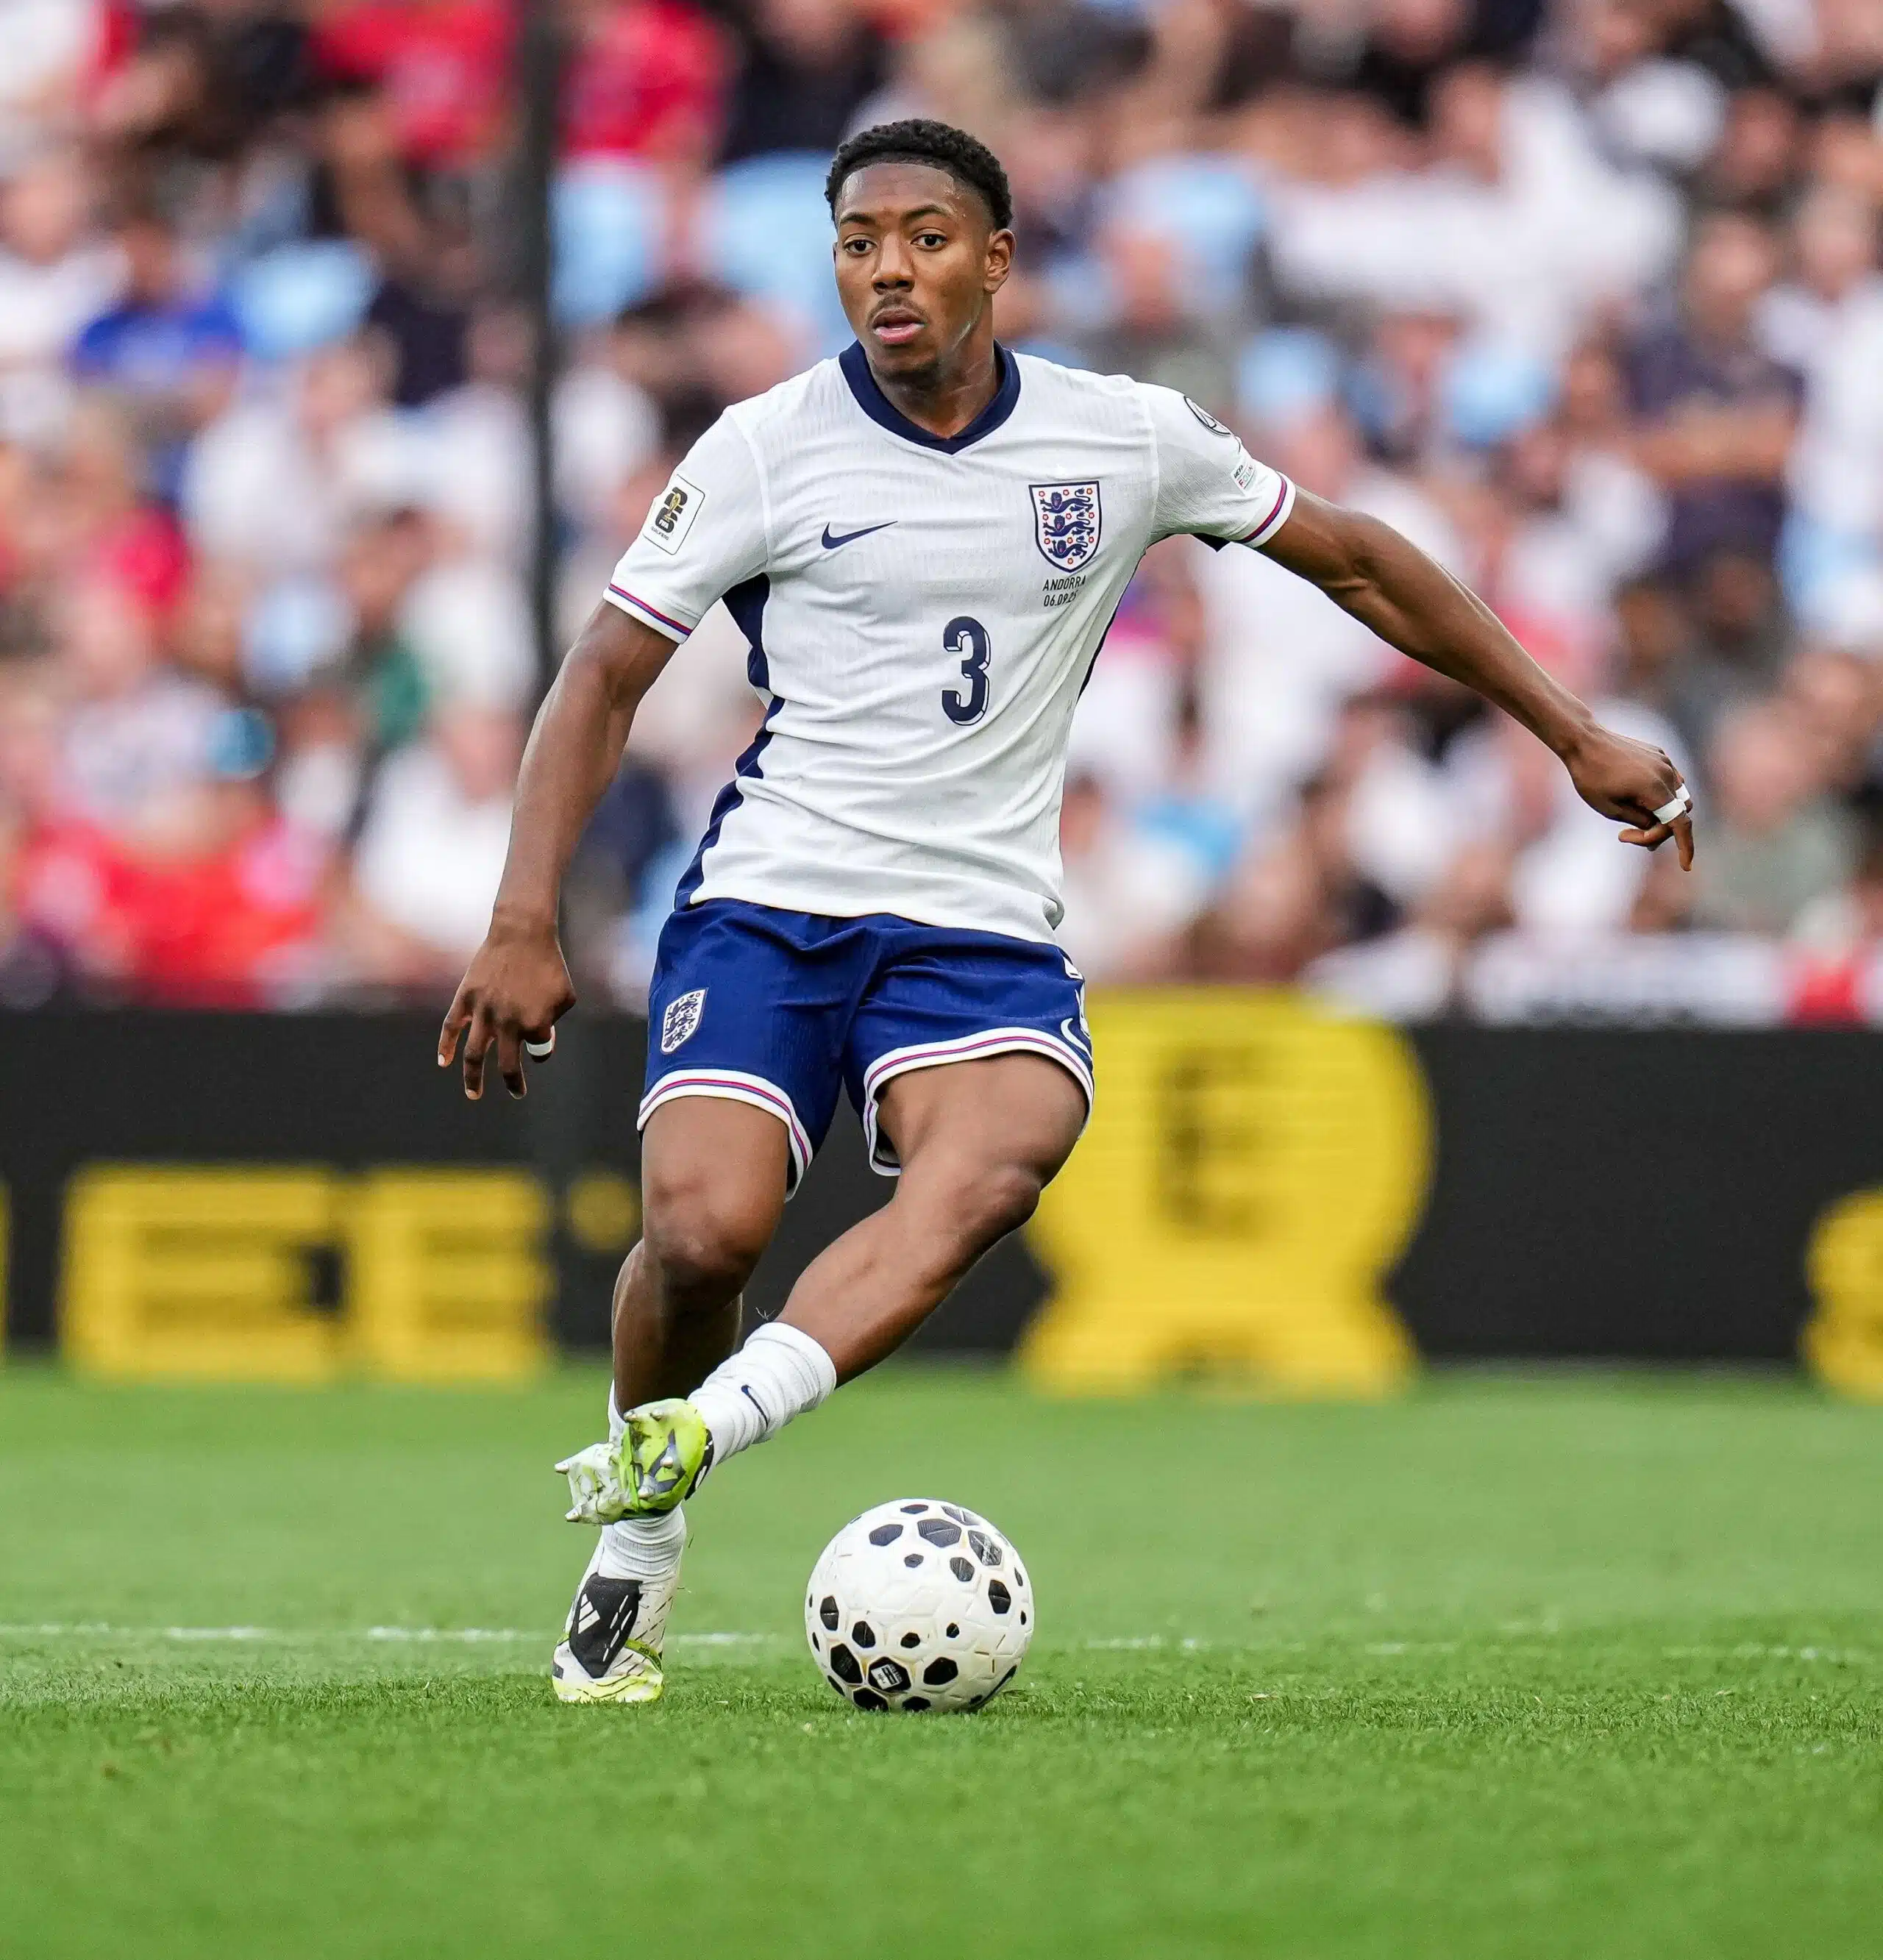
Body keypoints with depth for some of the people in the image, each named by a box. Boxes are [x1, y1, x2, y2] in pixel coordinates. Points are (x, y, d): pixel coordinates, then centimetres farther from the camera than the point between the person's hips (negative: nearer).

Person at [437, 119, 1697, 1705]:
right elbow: (604, 681, 3)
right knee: (704, 1226, -24)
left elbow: (1354, 561, 18)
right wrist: (526, 922, -8)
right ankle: (635, 1552, 2)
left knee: (998, 1157, -33)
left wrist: (1578, 737, 19)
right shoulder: (767, 448, -1)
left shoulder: (1129, 440, 5)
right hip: (765, 905, -1)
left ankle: (699, 1432, -45)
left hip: (984, 931, 1)